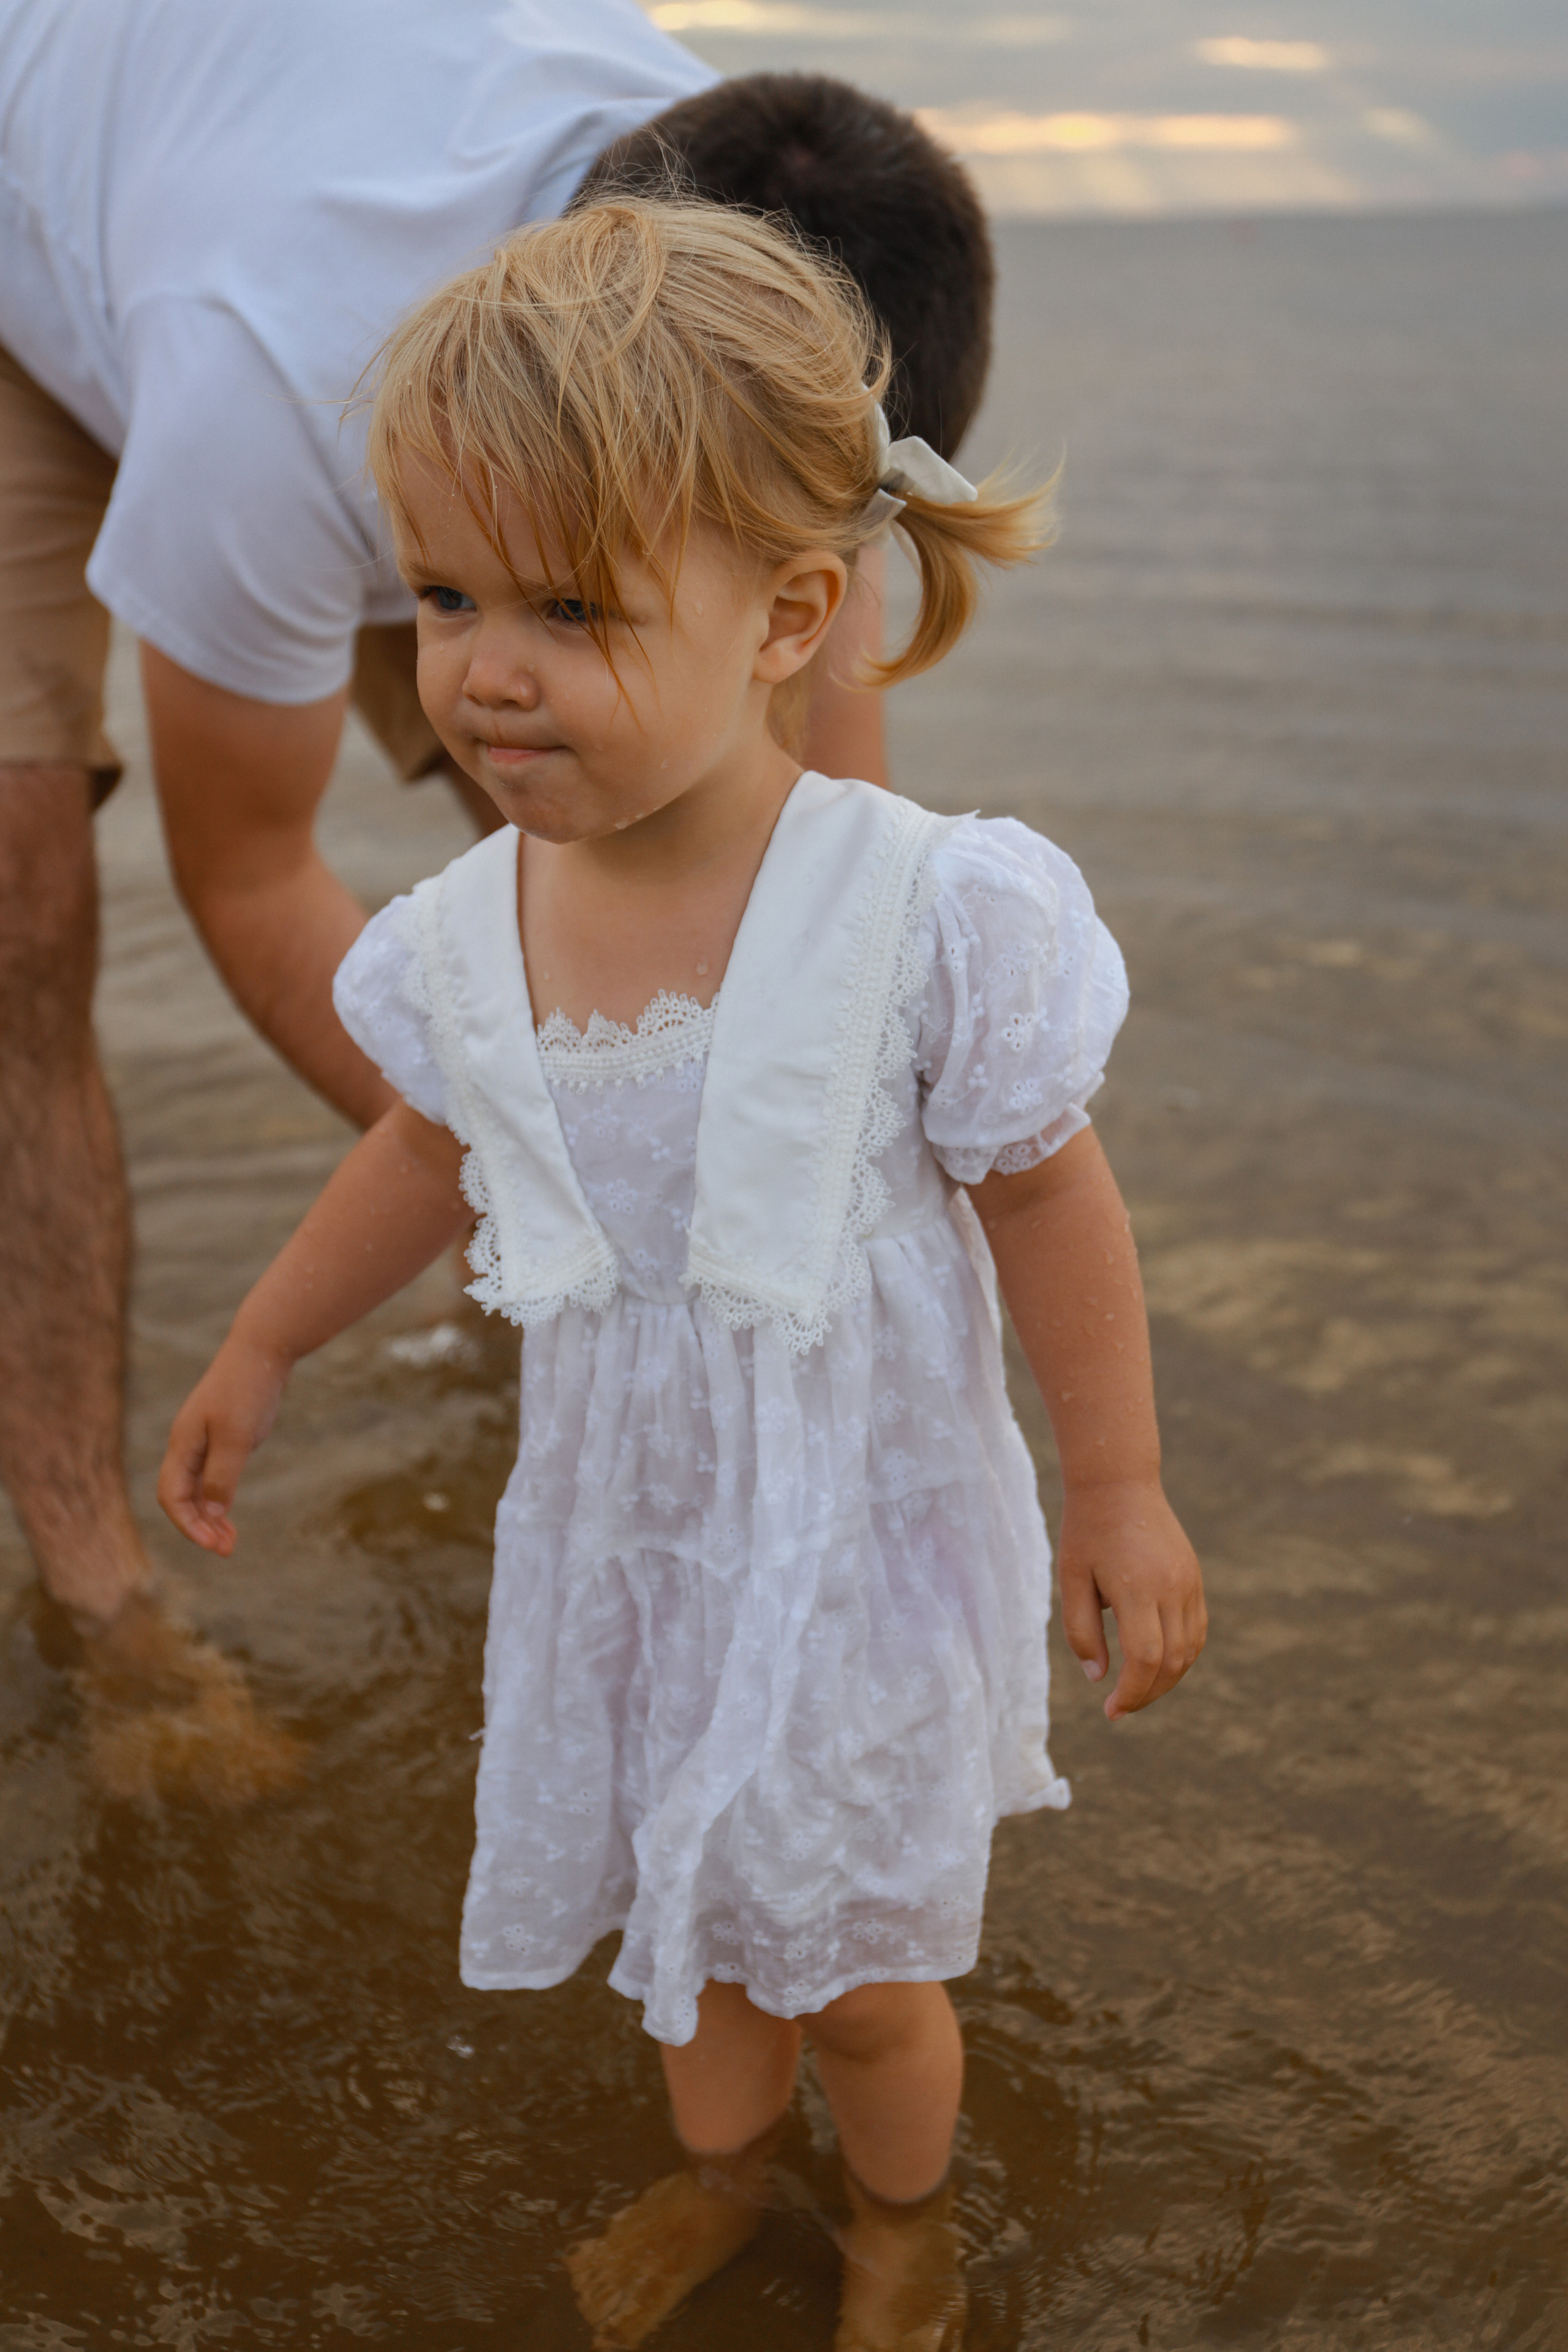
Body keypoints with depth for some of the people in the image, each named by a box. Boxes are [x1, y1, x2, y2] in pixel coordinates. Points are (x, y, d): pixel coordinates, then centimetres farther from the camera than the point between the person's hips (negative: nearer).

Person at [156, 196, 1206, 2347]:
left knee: (856, 1963, 15)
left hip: (858, 1538, -3)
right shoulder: (468, 934, -13)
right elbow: (428, 1156, 8)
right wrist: (263, 1350, 18)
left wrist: (1120, 1494, -7)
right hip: (620, 1526, 4)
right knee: (694, 1915, 25)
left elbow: (1045, 1200, -13)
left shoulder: (922, 912, -26)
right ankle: (722, 2165, 57)